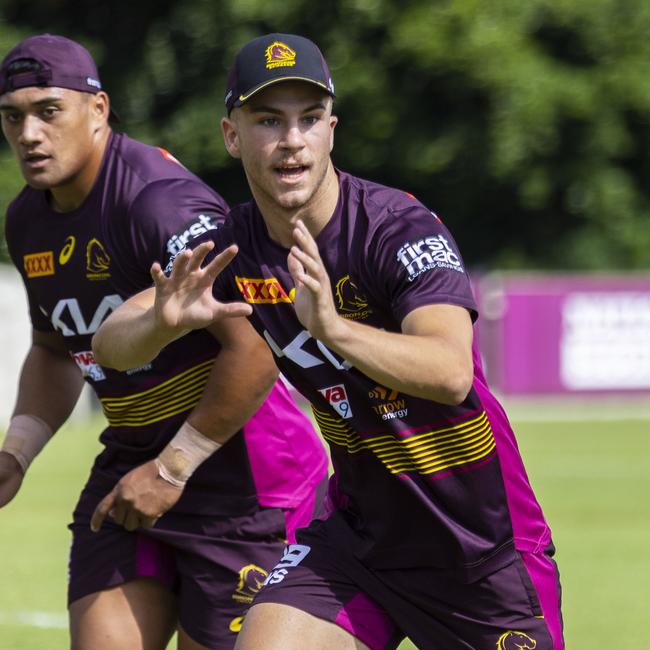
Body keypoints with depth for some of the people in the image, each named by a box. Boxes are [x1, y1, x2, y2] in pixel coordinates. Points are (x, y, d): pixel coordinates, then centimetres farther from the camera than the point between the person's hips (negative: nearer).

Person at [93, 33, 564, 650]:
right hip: (360, 526, 4)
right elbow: (110, 341, -4)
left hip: (481, 537, -4)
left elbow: (452, 374, -37)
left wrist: (333, 328, -55)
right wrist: (164, 321, -28)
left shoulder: (403, 229, -22)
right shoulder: (235, 247, -4)